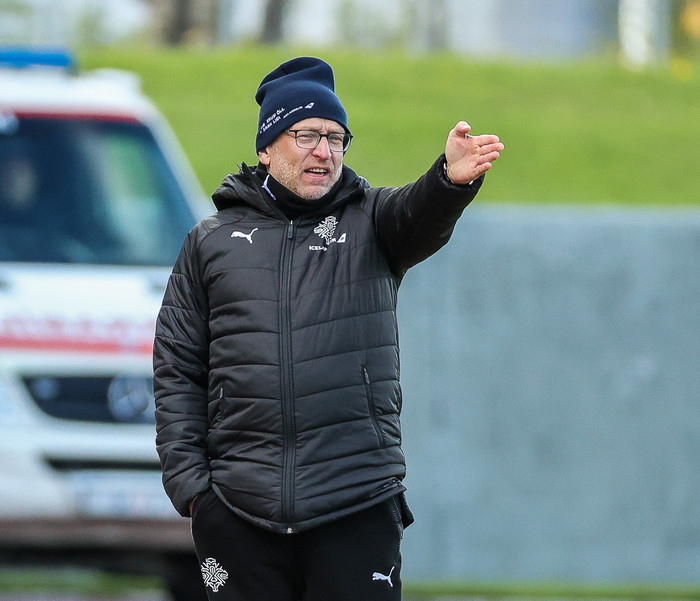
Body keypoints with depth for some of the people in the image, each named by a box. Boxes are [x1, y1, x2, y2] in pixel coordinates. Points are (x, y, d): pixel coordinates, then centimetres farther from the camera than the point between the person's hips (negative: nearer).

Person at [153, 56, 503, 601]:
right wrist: (188, 480, 2)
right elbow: (177, 371, 12)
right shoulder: (211, 242, 12)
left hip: (358, 505, -1)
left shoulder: (370, 223, 9)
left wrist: (452, 180, -40)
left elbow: (420, 215, -16)